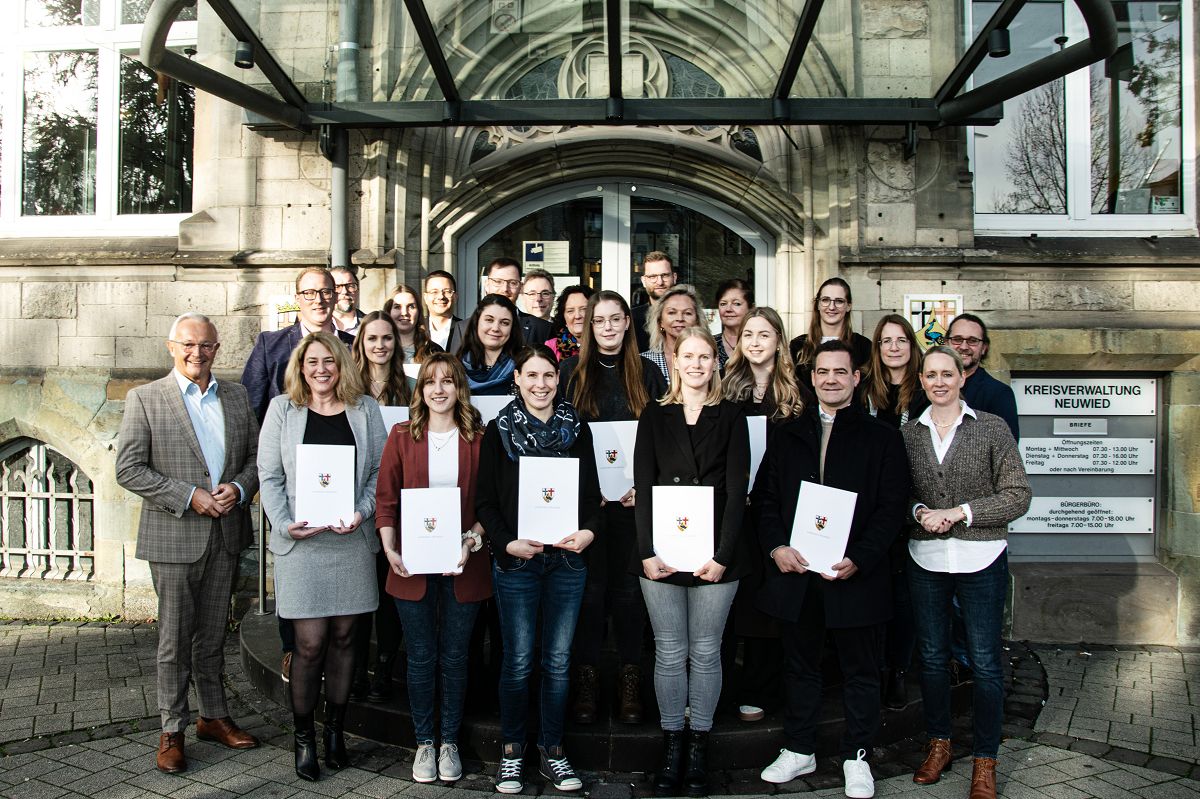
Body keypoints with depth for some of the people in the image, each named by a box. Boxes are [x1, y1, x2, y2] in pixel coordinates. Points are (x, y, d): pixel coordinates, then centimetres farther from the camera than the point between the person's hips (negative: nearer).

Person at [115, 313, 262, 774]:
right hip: (173, 536, -3)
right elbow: (129, 469, -9)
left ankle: (213, 717, 28)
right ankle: (172, 731, 18)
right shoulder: (145, 399, -4)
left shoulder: (236, 397, 9)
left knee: (213, 633, 15)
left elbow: (256, 455, 10)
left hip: (225, 533, 4)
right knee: (175, 638, 4)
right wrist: (190, 497, -17)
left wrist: (239, 487, -10)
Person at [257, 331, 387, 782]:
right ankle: (303, 737, 14)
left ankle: (335, 729, 23)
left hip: (352, 539, 2)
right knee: (310, 643, -3)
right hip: (301, 542, -1)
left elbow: (381, 470, 6)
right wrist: (285, 524, -10)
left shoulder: (365, 409, 7)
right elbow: (269, 475, 2)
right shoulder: (283, 409, 5)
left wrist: (362, 512, -9)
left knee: (343, 636, 8)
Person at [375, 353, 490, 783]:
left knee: (454, 657, 10)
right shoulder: (402, 436, 3)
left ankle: (450, 742, 25)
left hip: (463, 565, 0)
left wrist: (471, 541, -13)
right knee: (421, 658, 9)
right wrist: (390, 550, -9)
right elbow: (386, 499, 3)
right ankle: (424, 742, 25)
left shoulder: (478, 438, 1)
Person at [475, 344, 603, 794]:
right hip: (515, 560, -2)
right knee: (518, 661, 3)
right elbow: (485, 500, 0)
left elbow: (591, 491, 10)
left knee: (558, 661, 8)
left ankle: (552, 751, 22)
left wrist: (589, 530, -8)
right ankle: (511, 751, 20)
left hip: (567, 559, 2)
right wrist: (507, 542, -14)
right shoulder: (499, 430, 2)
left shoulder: (576, 428, 9)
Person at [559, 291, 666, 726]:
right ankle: (586, 675, 14)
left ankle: (630, 677, 16)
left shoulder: (648, 374, 8)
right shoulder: (571, 371, 6)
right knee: (589, 586, 3)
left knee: (628, 586, 5)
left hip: (633, 498, 1)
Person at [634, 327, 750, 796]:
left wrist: (722, 555, -10)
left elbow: (736, 490, -1)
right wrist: (648, 551, -8)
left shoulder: (731, 418, 5)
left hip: (715, 551, 0)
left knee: (705, 651, 7)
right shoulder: (655, 416, 7)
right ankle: (671, 747, 19)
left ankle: (699, 749, 19)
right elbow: (643, 487, 2)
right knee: (670, 652, 6)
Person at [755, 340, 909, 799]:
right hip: (795, 572, 3)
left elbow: (892, 506, -5)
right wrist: (775, 546, -8)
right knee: (799, 666, 15)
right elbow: (764, 497, 8)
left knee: (860, 671, 10)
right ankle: (798, 749, 30)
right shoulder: (787, 436, 10)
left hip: (856, 574, -2)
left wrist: (859, 559, -16)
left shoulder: (881, 438, 1)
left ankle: (856, 757, 26)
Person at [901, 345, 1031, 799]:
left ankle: (985, 759, 18)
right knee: (931, 656, 13)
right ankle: (938, 743, 31)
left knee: (985, 662, 4)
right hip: (924, 558, 3)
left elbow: (1018, 496, -7)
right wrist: (918, 511, -10)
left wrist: (959, 512, -15)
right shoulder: (909, 433, 4)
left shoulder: (992, 428, -4)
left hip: (981, 559, -3)